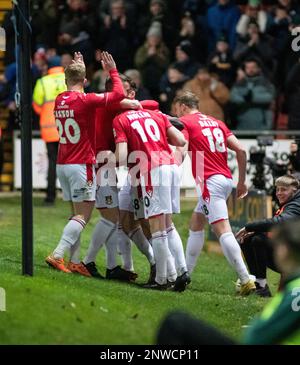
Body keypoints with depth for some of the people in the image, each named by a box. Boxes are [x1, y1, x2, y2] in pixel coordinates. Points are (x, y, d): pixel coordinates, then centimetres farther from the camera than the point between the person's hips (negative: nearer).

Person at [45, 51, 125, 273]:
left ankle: (74, 261, 7)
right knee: (83, 215, -6)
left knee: (79, 213, 13)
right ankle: (57, 255, -17)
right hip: (81, 164, -7)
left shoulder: (59, 101, 6)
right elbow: (119, 94, -5)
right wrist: (113, 71, 7)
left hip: (62, 164, 7)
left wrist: (77, 68, 35)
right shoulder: (86, 100, -13)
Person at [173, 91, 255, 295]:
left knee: (222, 231, -14)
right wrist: (242, 181, 18)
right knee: (196, 225, 20)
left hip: (210, 181, -8)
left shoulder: (185, 122, 1)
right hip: (226, 179, 8)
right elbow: (240, 150, 13)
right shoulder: (217, 123, 19)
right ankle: (185, 273, 22)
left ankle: (246, 280, -23)